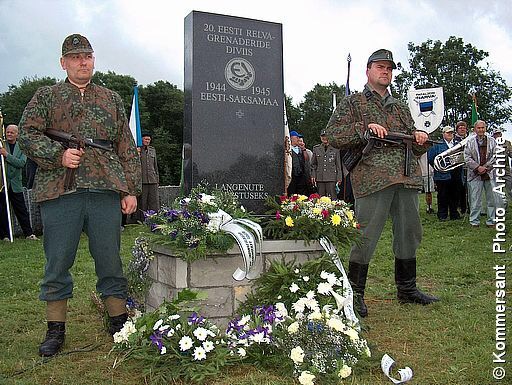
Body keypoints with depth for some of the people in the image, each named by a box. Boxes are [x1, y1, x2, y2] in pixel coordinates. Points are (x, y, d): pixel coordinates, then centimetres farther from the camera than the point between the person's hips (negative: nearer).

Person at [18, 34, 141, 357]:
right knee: (58, 263, 5)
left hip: (106, 190, 1)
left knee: (111, 260, 6)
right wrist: (58, 154, -12)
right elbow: (28, 133, 4)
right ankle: (56, 329, 17)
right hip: (60, 190, -1)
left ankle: (119, 322, 18)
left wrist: (131, 189, 7)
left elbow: (127, 147, 14)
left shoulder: (112, 99, 18)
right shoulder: (47, 96, 13)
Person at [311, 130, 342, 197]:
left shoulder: (335, 150, 8)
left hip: (331, 178, -2)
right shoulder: (316, 149, 12)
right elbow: (313, 164, 14)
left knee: (332, 197, -6)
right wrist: (313, 176, 3)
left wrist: (339, 178, 2)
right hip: (320, 178, 2)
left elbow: (338, 165, 9)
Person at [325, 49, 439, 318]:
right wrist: (365, 128, -14)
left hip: (407, 179, 6)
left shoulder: (401, 108, 25)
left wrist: (420, 139, 3)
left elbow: (415, 148, 27)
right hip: (371, 179, -6)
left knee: (409, 234, 11)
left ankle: (407, 289, 27)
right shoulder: (352, 103, 9)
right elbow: (333, 135, -4)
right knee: (365, 237, -7)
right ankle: (355, 294, 6)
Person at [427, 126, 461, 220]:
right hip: (443, 175, -4)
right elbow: (430, 158, -3)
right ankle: (442, 215, 5)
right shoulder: (437, 145, 3)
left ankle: (454, 214, 17)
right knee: (443, 196, -2)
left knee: (455, 195, 7)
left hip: (455, 175, 4)